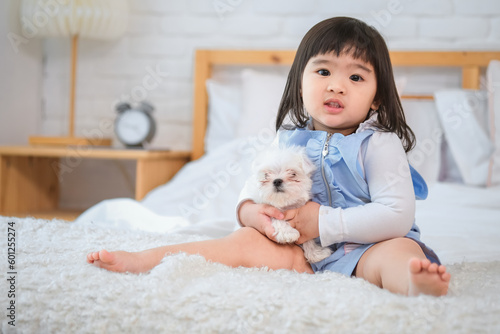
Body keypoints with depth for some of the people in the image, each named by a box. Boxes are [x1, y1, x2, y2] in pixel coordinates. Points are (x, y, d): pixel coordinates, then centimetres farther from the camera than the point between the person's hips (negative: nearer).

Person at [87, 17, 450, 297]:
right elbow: (252, 190, 15)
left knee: (398, 250, -35)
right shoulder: (288, 141, 9)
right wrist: (251, 212, -11)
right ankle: (140, 261, -19)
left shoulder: (379, 145, -7)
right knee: (248, 241, -15)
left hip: (365, 247, -4)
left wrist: (324, 221, -19)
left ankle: (415, 283, -69)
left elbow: (398, 215, -16)